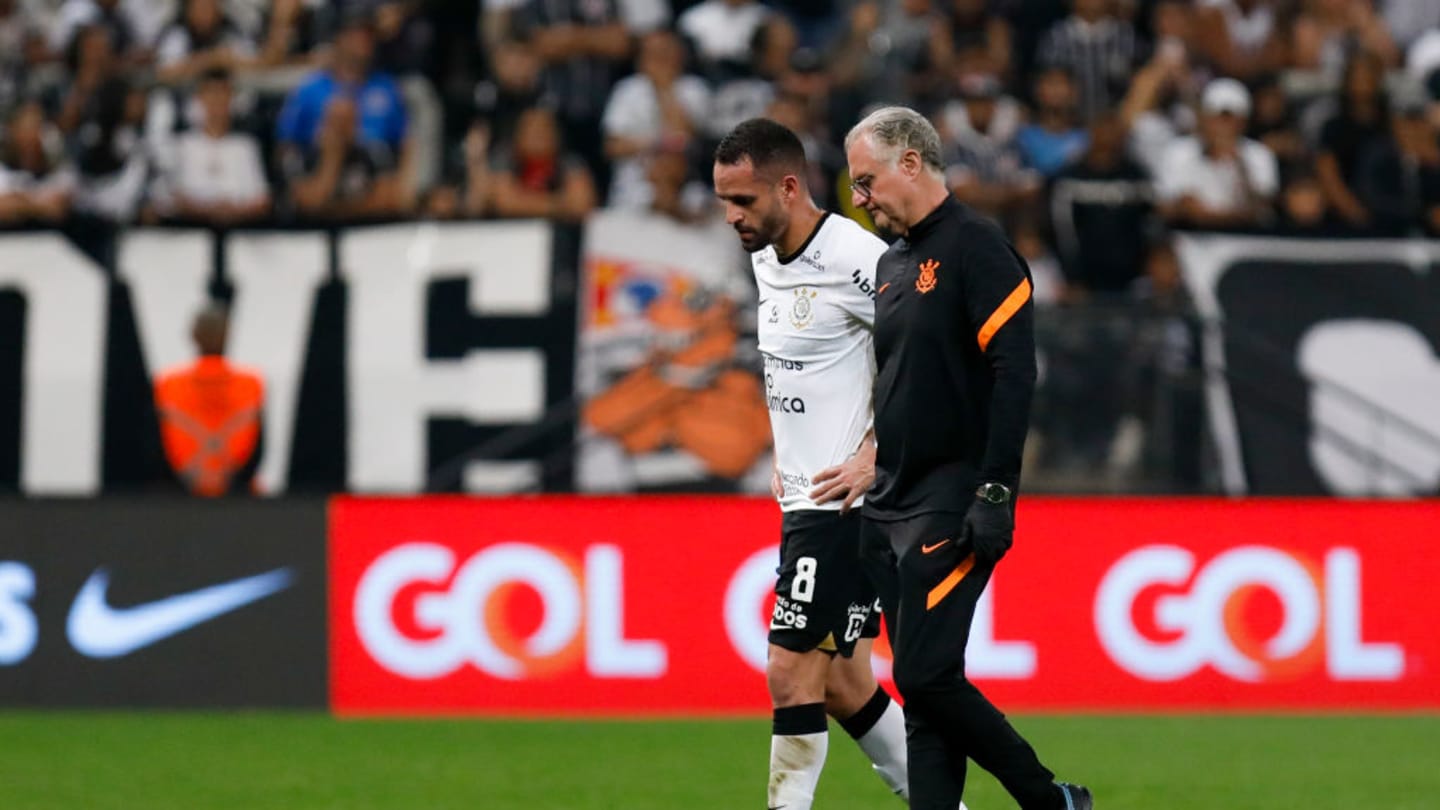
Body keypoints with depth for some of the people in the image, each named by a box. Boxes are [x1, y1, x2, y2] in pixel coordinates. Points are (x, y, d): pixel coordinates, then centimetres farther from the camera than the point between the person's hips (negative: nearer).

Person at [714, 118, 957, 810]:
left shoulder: (854, 259, -17)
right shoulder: (766, 258, 11)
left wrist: (877, 454, -18)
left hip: (849, 498, -9)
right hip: (803, 498, 9)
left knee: (793, 670, -11)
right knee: (842, 684, 12)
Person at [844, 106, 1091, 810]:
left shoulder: (976, 250, -10)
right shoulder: (891, 262, 16)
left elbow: (1014, 375, -16)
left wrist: (996, 494, -21)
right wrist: (867, 473, 20)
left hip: (952, 506, -9)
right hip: (891, 506, 9)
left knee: (926, 673, -14)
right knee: (920, 683, 4)